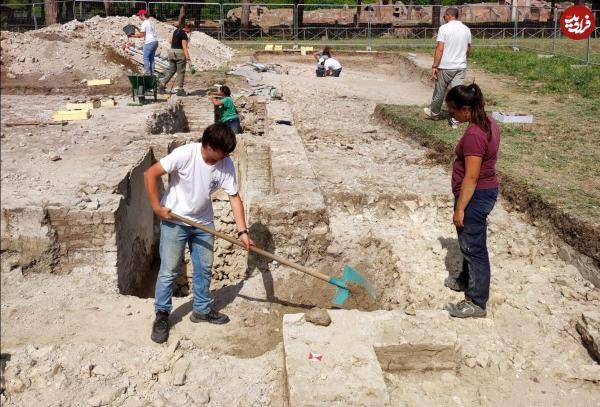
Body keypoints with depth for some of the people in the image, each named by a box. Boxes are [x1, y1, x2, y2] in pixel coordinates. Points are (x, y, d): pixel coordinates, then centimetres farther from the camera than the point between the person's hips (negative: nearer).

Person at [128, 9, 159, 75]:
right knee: (151, 58, 13)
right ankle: (152, 73, 14)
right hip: (155, 41, 9)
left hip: (149, 42, -9)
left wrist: (132, 36, -3)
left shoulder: (144, 23, -9)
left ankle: (147, 73, -5)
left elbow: (141, 35, -10)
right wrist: (136, 28, 23)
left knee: (146, 58, -3)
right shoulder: (150, 22, 18)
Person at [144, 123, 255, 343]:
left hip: (203, 223, 5)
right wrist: (157, 207, -19)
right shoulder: (185, 154, -26)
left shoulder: (226, 164, -12)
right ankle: (161, 315, 17)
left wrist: (242, 231, -14)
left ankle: (201, 309, 32)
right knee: (169, 270, 0)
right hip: (174, 221, -5)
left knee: (204, 268, 13)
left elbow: (234, 197, -8)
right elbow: (150, 174, -21)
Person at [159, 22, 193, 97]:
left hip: (172, 51, 8)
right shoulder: (184, 35, -15)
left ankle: (162, 85, 10)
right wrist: (188, 58, -25)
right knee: (181, 72, 0)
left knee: (171, 70, 15)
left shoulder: (176, 31, 11)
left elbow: (171, 41, 21)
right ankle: (180, 90, 2)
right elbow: (184, 47, -21)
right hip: (180, 52, -8)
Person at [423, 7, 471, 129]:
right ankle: (454, 120, 4)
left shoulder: (444, 28, -10)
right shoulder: (466, 29, 6)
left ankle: (434, 113, 33)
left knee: (439, 92, 14)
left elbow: (440, 49, -16)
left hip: (445, 67, -4)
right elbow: (468, 49, 14)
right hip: (461, 67, 4)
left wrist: (434, 66, -12)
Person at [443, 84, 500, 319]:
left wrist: (459, 209, -19)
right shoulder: (488, 123, 4)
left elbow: (471, 177, -25)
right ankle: (466, 280, 44)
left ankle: (476, 303, 13)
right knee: (468, 242, 25)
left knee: (474, 247, 1)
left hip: (476, 196, -10)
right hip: (485, 191, 10)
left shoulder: (474, 135, -27)